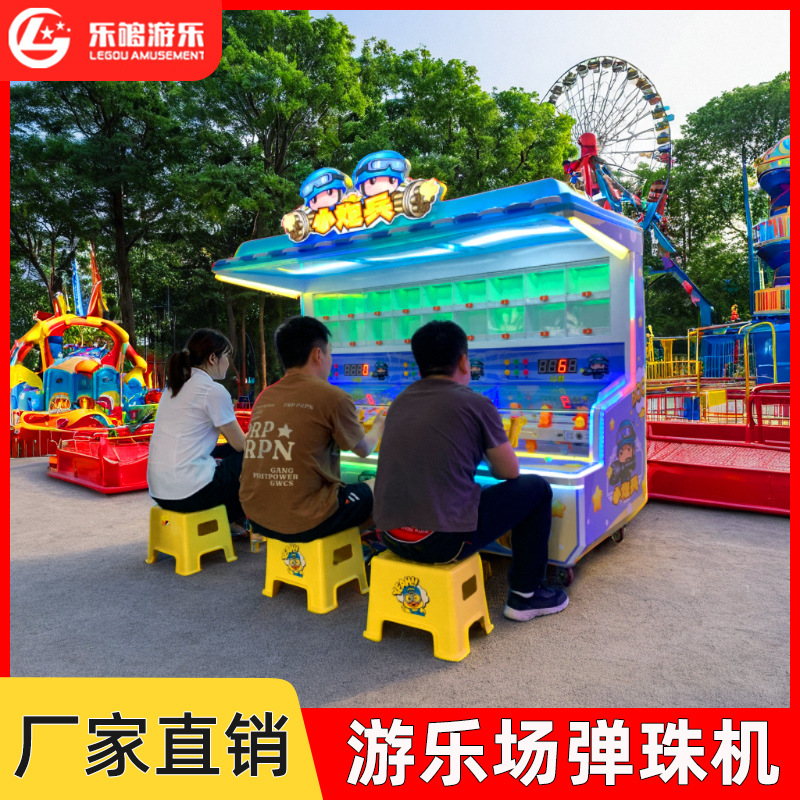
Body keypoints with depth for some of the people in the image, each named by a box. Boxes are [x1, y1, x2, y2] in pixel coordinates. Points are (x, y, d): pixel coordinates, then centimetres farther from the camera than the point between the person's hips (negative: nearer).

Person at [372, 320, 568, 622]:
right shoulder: (475, 404, -6)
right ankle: (525, 596, 22)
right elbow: (510, 472, 5)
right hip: (445, 540, -6)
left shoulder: (400, 402, 10)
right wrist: (492, 456, 27)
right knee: (535, 488, 12)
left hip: (391, 537, 7)